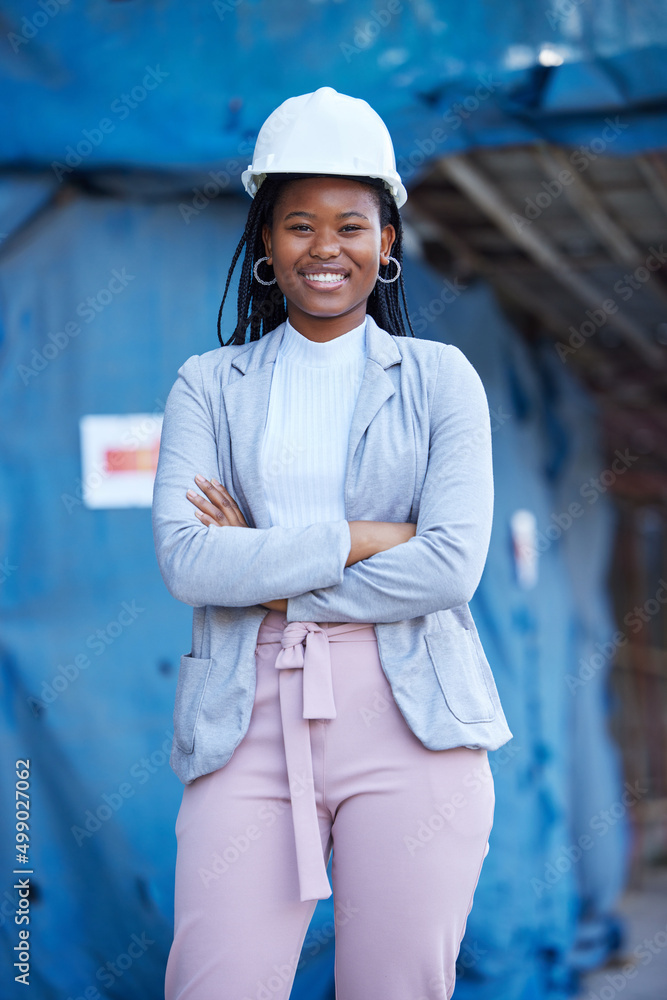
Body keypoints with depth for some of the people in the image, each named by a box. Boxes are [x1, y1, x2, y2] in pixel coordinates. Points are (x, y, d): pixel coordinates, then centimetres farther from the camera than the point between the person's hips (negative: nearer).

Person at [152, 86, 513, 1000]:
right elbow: (185, 562, -5)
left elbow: (452, 567, -6)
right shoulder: (209, 385, 11)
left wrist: (267, 572, -6)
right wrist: (357, 538, -9)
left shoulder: (440, 378, 8)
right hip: (249, 719, 1)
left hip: (408, 718, 0)